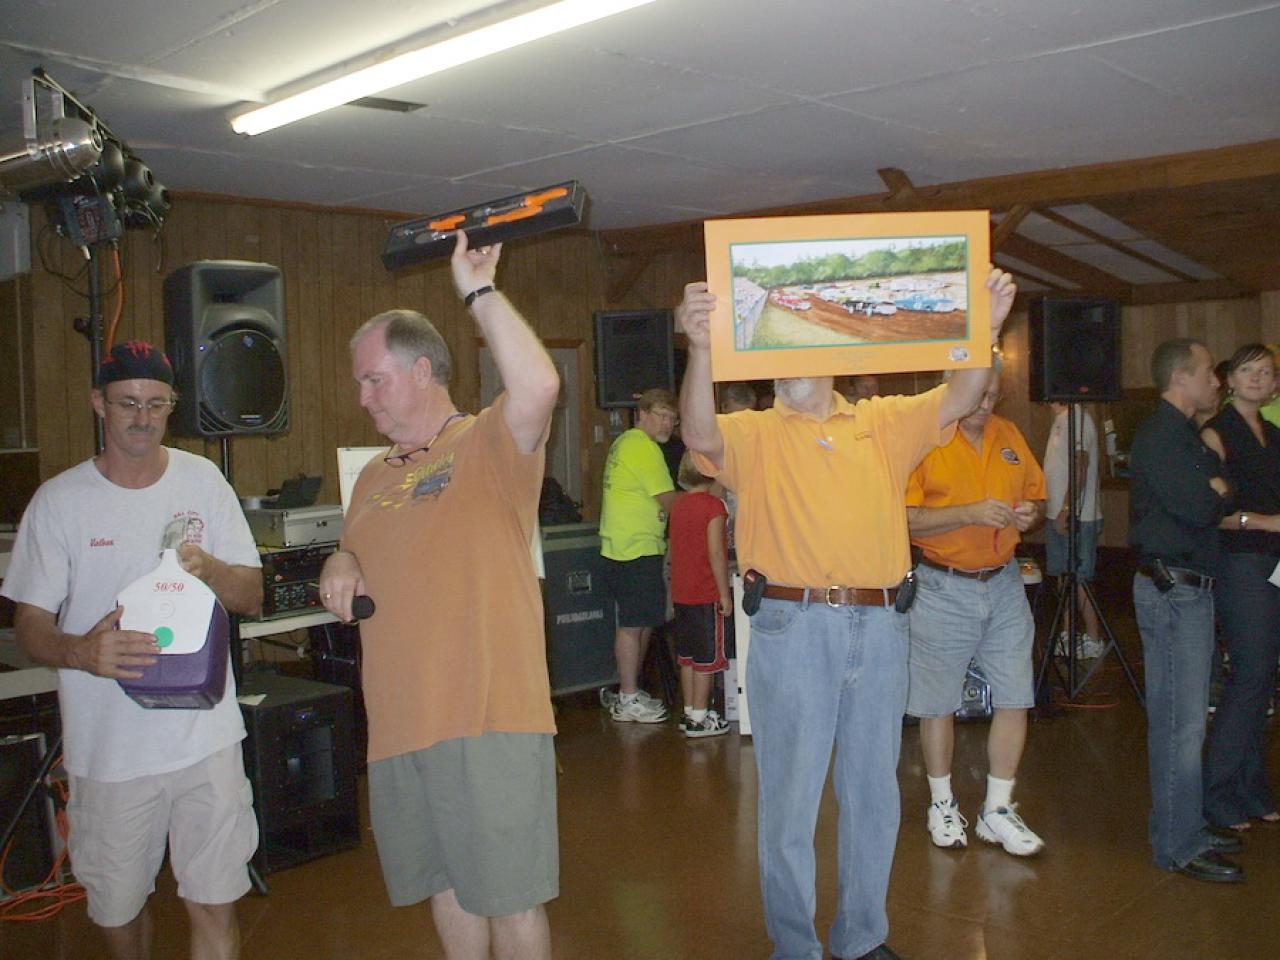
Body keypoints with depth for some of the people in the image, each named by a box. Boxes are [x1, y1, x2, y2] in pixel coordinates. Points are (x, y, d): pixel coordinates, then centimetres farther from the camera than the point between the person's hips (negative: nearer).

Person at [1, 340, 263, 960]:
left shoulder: (203, 481, 2)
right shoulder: (59, 501, -3)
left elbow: (252, 599, 4)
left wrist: (210, 570, -19)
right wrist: (81, 651, -25)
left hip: (205, 738, 0)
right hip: (107, 747, 0)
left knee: (214, 907, 1)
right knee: (118, 909, 16)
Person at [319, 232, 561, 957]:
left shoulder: (490, 444, -6)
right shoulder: (374, 476, 17)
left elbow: (540, 386, -27)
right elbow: (363, 565, 26)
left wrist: (481, 291, -20)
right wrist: (341, 565, 3)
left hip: (490, 715, -7)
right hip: (399, 721, 7)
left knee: (509, 896, 3)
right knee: (448, 887, 19)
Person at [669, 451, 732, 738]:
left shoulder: (678, 504, 7)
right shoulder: (713, 505, -14)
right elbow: (715, 553, -18)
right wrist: (725, 594, -13)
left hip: (681, 593, 7)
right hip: (707, 594, -7)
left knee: (687, 654, 14)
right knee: (707, 657, 1)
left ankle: (689, 713, 21)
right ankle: (699, 719, 4)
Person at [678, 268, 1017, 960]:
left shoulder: (883, 423, 11)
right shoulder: (755, 434, 1)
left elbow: (956, 401, 1)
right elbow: (700, 435, -18)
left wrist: (986, 329, -14)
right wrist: (701, 348, -34)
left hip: (879, 628, 4)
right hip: (792, 626, -3)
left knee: (874, 793, 15)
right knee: (790, 796, 5)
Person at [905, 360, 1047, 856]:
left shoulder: (1009, 435, 9)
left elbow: (1036, 495, 19)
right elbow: (904, 518, -17)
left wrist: (1029, 513, -3)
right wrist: (970, 513, -24)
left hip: (1004, 586, 5)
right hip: (943, 588, -5)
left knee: (1014, 699, 5)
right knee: (938, 703, 6)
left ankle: (997, 810, 19)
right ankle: (941, 804, 25)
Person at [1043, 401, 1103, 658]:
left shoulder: (1076, 418, -16)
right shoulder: (1060, 418, 14)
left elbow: (1080, 467, -21)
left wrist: (1066, 511, -22)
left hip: (1076, 518, -10)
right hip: (1058, 515, 10)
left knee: (1077, 579, -4)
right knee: (1063, 577, 14)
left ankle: (1093, 639, 5)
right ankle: (1068, 634, 23)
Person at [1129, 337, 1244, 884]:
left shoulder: (1181, 434, 19)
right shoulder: (1161, 436, -14)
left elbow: (1215, 497, 17)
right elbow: (1202, 507, -21)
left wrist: (1212, 489, -3)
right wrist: (1217, 491, -1)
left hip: (1188, 587, 10)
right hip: (1172, 590, -10)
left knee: (1177, 718, 14)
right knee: (1181, 721, -6)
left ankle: (1181, 830, 24)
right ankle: (1178, 848, 1)